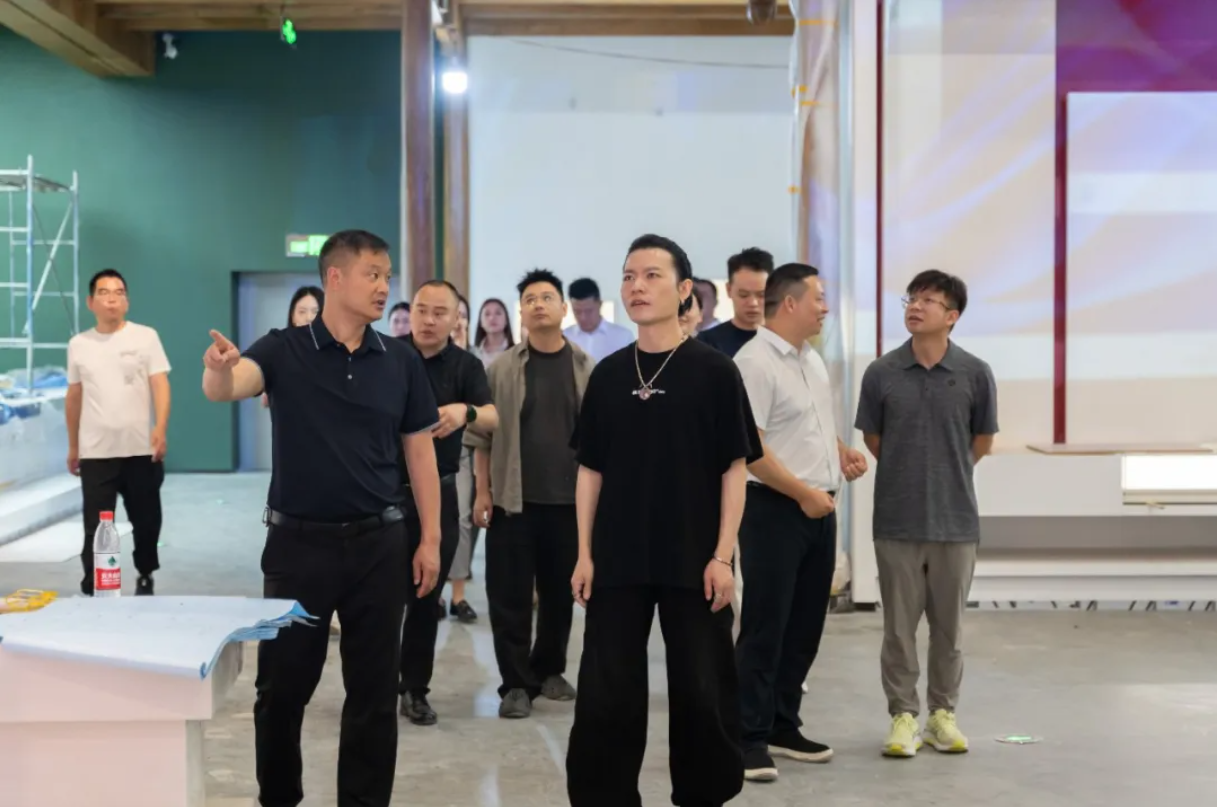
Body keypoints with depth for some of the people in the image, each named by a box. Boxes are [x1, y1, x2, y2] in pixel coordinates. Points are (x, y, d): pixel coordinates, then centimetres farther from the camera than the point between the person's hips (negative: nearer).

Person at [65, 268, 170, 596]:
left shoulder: (145, 336, 0)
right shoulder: (78, 344, 8)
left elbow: (160, 386, -6)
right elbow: (74, 397, 16)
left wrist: (160, 429, -20)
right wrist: (73, 446, 18)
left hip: (141, 450, -1)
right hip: (95, 453, 1)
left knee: (146, 521, 9)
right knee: (95, 526, -2)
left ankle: (145, 578, 29)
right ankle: (91, 591, 4)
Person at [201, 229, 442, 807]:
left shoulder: (401, 361, 3)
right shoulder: (284, 351, -4)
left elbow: (419, 452, 7)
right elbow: (225, 388, -22)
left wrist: (430, 538, 3)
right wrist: (219, 368, -46)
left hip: (378, 542, 2)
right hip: (298, 541, -2)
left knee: (374, 689, 6)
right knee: (283, 683, 9)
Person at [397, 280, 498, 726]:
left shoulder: (466, 365, 0)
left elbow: (493, 418, -15)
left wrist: (466, 411, -38)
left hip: (437, 493, 1)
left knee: (426, 596, 7)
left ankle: (415, 689, 17)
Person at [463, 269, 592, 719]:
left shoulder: (587, 369, 4)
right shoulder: (501, 369, 1)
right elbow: (482, 434, 2)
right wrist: (483, 491, -3)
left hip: (569, 499, 1)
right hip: (513, 500, -1)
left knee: (560, 593, 11)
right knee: (510, 596, 0)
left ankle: (550, 670, 27)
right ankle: (516, 684, 7)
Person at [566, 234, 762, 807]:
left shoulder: (714, 371, -3)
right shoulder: (608, 374, 7)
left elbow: (735, 468, -4)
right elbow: (591, 469, 9)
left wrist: (722, 556, -10)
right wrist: (585, 554, 3)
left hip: (694, 562, -2)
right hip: (617, 561, 3)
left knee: (701, 692, 7)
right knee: (605, 695, 3)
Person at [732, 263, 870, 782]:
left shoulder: (812, 359, 15)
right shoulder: (755, 362, -14)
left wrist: (843, 454, 9)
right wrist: (803, 493, -19)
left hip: (820, 508, 9)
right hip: (775, 509, -9)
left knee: (805, 625, 13)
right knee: (764, 628, -4)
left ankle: (783, 727, 23)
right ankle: (749, 739, 3)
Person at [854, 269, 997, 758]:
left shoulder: (975, 375, -5)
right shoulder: (881, 374, -5)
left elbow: (981, 444, 8)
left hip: (956, 519, 0)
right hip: (896, 519, 0)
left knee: (948, 625, 11)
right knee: (899, 624, 6)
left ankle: (943, 713, 24)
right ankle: (903, 715, 17)